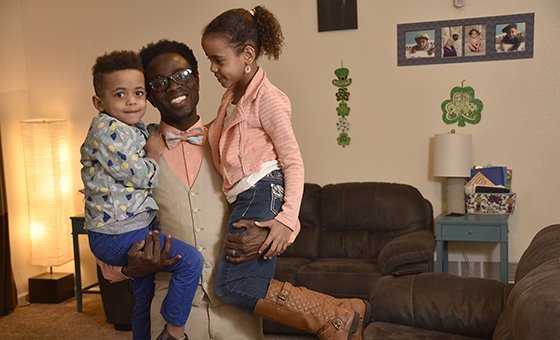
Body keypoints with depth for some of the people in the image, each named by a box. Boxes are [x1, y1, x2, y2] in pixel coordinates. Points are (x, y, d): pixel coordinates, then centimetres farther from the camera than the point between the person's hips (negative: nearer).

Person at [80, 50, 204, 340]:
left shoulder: (136, 129, 11)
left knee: (144, 297, 22)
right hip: (116, 236, -10)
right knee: (190, 260, -16)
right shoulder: (107, 130, -19)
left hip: (133, 231, 10)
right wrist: (154, 153, -3)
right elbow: (140, 175, -21)